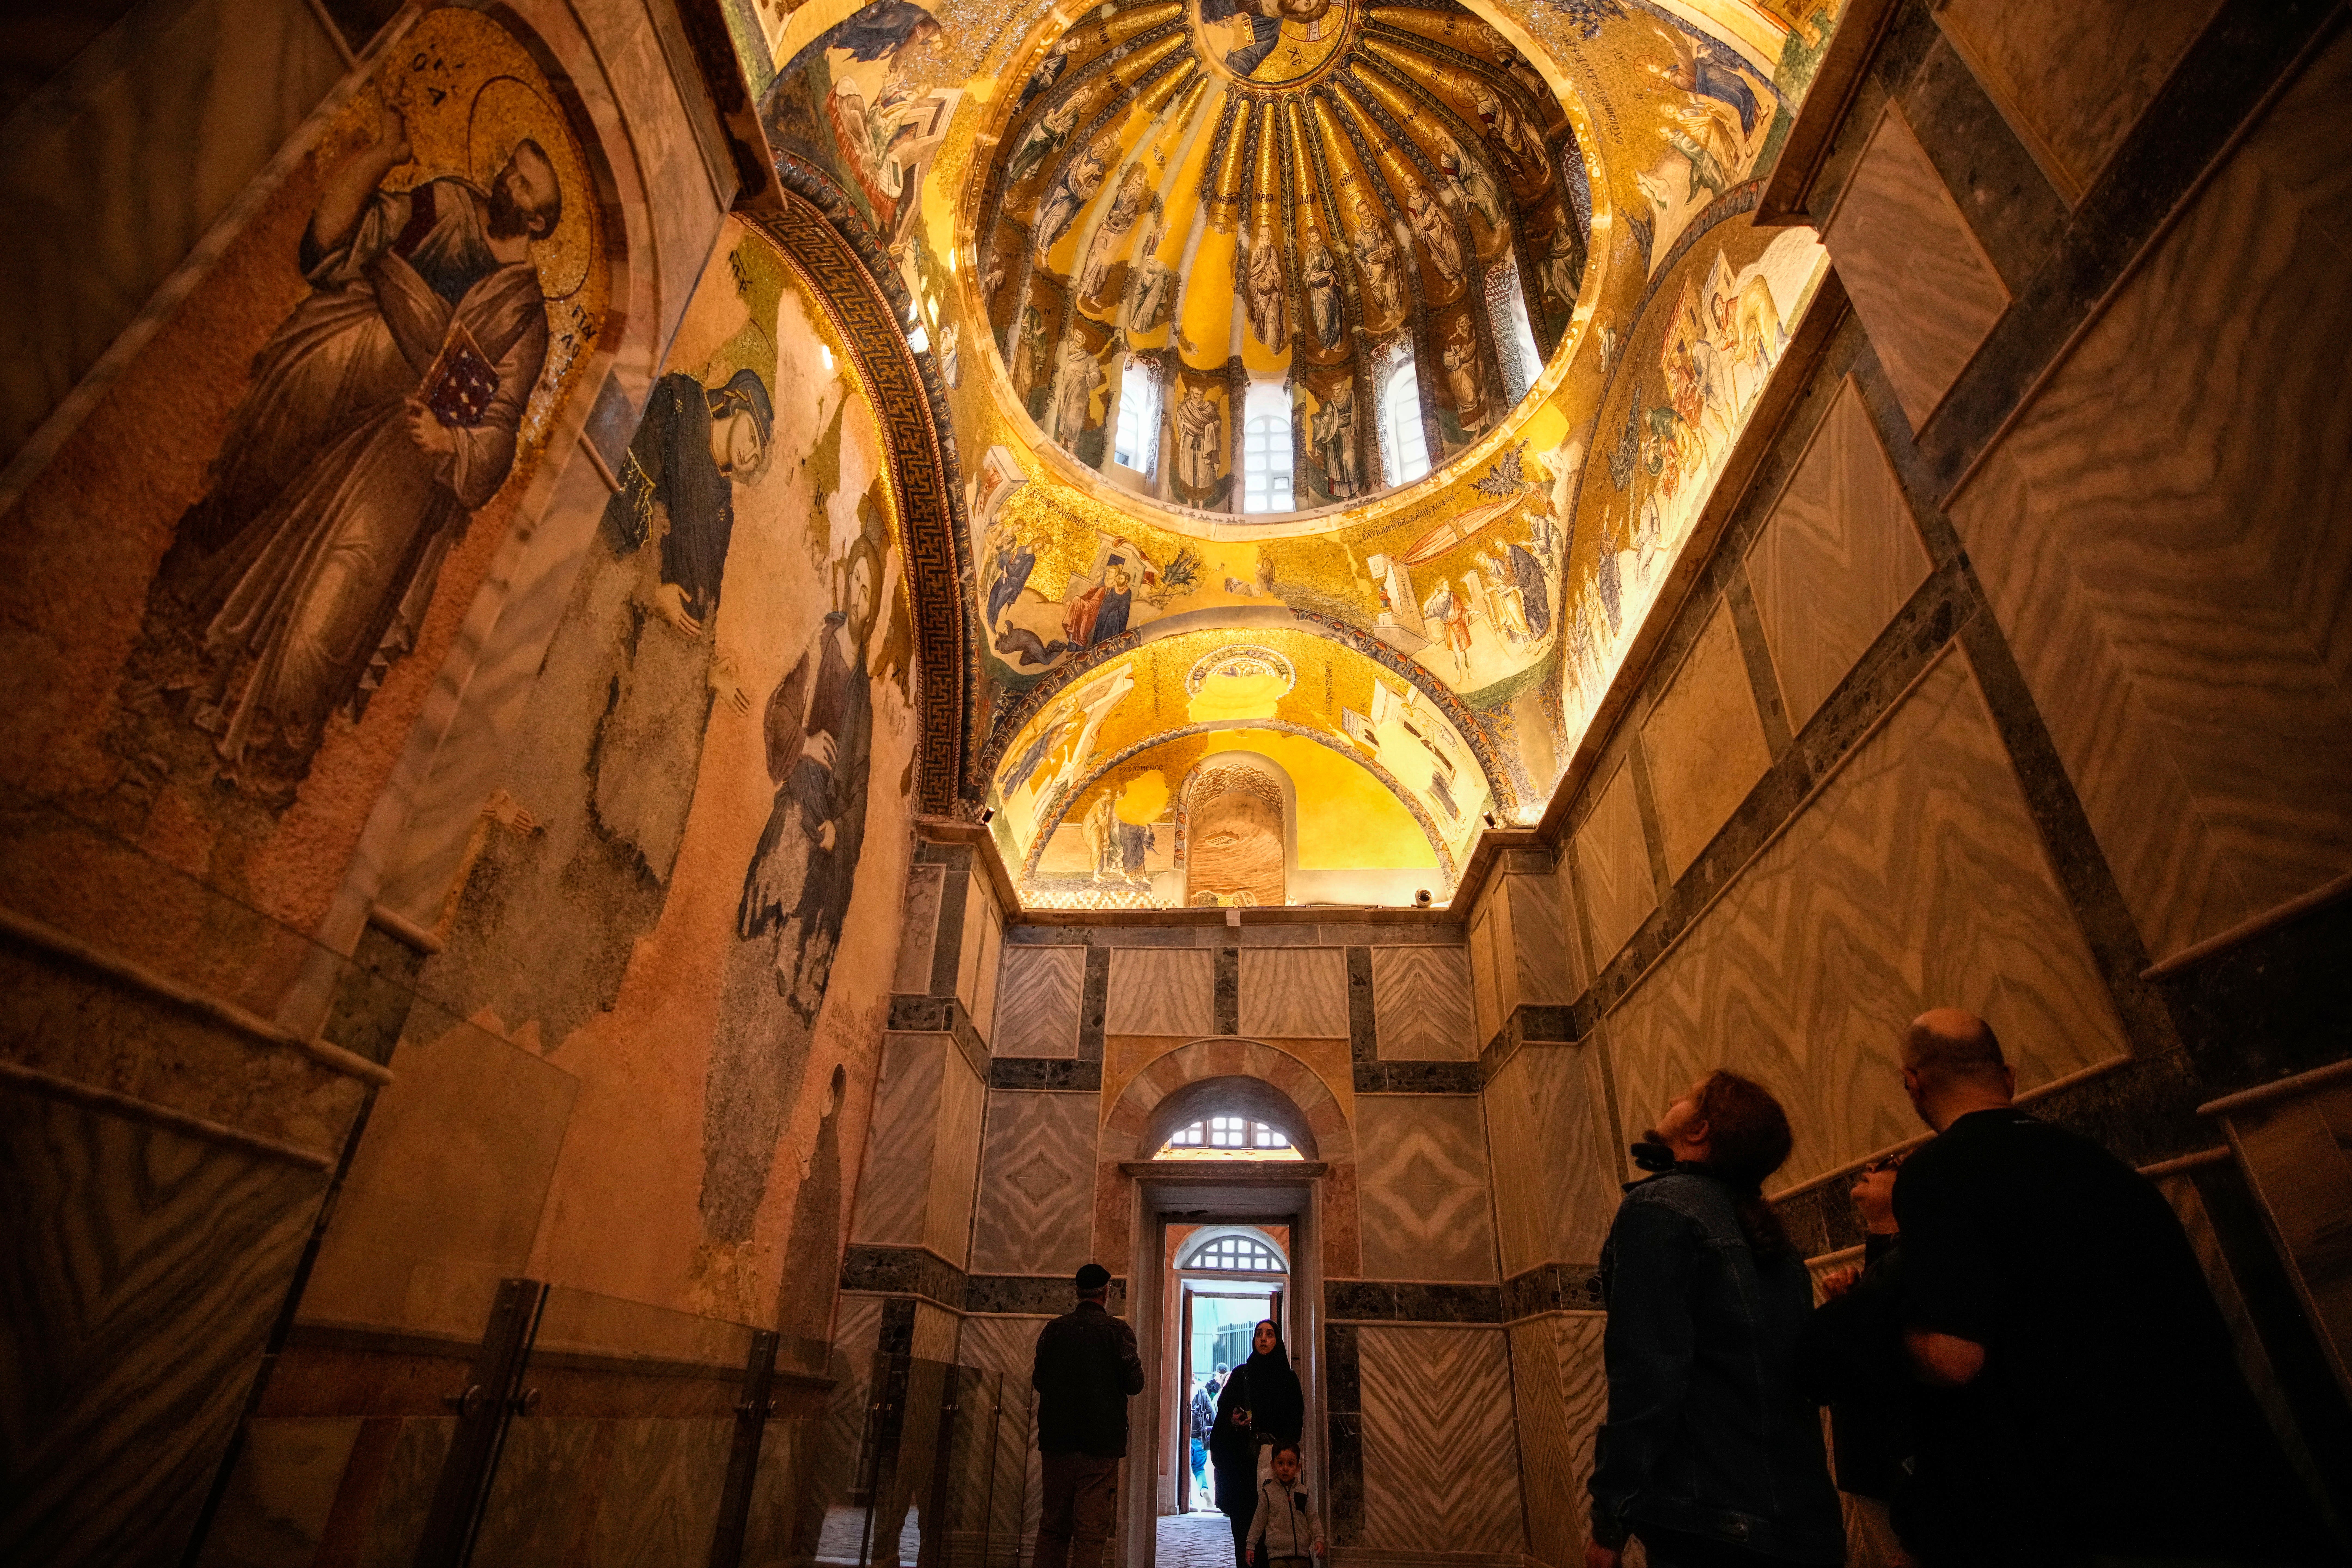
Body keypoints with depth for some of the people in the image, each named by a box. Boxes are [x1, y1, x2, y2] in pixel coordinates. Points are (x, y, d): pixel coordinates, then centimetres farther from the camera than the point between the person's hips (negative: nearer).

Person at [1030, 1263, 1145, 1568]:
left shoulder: (1054, 1329, 1)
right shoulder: (1118, 1330, -8)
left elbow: (1038, 1381, 8)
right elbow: (1134, 1384, -7)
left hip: (1057, 1439, 4)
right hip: (1101, 1440, -3)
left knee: (1053, 1524, 15)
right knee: (1092, 1530, 1)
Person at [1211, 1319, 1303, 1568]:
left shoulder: (1289, 1378, 9)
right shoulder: (1240, 1375, 10)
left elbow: (1296, 1425, 4)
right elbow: (1223, 1413, 7)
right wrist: (1233, 1422, -14)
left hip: (1275, 1461, 0)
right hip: (1241, 1462, 0)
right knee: (1243, 1524, -5)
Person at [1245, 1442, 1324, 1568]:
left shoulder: (1304, 1492, 5)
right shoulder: (1268, 1492, -1)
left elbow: (1313, 1519, 11)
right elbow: (1259, 1521, 6)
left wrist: (1319, 1539, -3)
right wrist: (1251, 1546, 8)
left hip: (1302, 1553, 3)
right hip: (1277, 1553, -3)